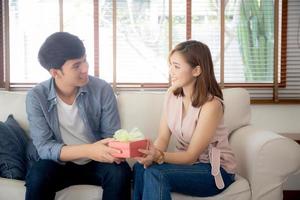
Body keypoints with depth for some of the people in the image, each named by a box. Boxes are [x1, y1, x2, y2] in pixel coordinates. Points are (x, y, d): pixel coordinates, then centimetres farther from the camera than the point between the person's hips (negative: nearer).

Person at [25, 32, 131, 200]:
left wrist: (114, 149, -32)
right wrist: (88, 150, -34)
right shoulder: (36, 97, -14)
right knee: (37, 177, -31)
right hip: (60, 163, 0)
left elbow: (112, 135, -7)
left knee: (120, 172, -29)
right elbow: (44, 147, -18)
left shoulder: (102, 89, -13)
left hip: (97, 162, 1)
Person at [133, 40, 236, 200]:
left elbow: (192, 155, -20)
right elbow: (163, 138, -5)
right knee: (140, 168, -23)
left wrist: (159, 156, -36)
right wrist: (151, 155, -27)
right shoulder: (172, 94, -1)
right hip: (186, 161, 6)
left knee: (155, 173, -30)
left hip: (216, 170, -5)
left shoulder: (211, 104, -22)